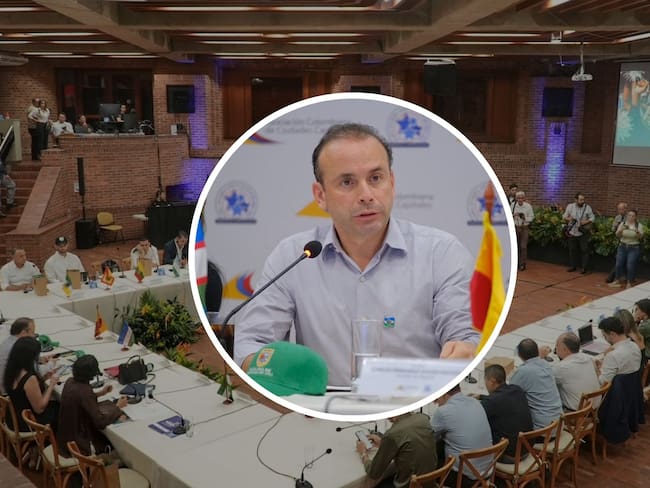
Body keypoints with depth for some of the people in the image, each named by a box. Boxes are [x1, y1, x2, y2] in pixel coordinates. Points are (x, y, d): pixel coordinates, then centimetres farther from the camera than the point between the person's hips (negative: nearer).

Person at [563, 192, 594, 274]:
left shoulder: (587, 207, -5)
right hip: (572, 233, 2)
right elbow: (564, 216, 6)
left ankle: (584, 267, 6)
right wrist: (568, 219, -15)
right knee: (572, 250, 11)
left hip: (583, 233, -2)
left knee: (584, 250, -2)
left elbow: (592, 217, -1)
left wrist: (586, 221, -19)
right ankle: (573, 266, 24)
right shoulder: (570, 206, 0)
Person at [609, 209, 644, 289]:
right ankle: (618, 281, 13)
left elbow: (641, 237, -11)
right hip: (622, 247, 3)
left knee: (630, 266, -9)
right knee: (619, 264, -1)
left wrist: (637, 232, -31)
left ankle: (629, 283, 3)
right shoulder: (622, 224, 4)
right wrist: (620, 230, -23)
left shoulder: (639, 225, -2)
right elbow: (617, 235, -3)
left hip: (634, 248, -3)